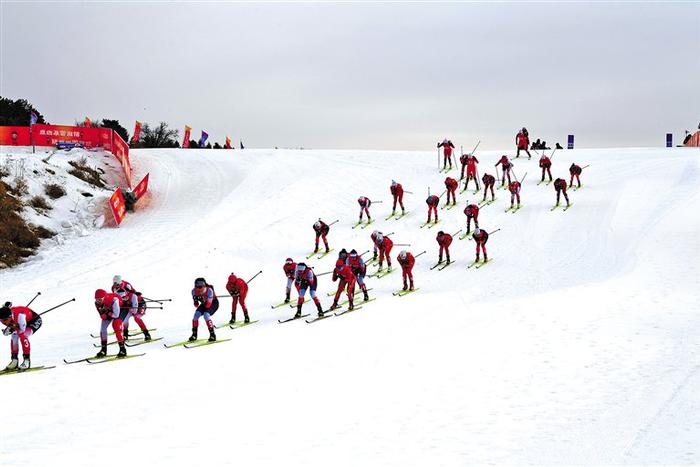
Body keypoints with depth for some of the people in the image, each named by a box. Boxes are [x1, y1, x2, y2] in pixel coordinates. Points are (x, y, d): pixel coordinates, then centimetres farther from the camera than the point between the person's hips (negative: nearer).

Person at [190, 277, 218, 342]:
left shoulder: (209, 290, -35)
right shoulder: (194, 291, -21)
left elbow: (208, 305, -31)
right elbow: (196, 305, -14)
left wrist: (203, 301, -47)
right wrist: (195, 301, -34)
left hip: (214, 303, -5)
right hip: (204, 303, 5)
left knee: (206, 315, -27)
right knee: (196, 315, -14)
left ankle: (212, 335, -18)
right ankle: (194, 334, 3)